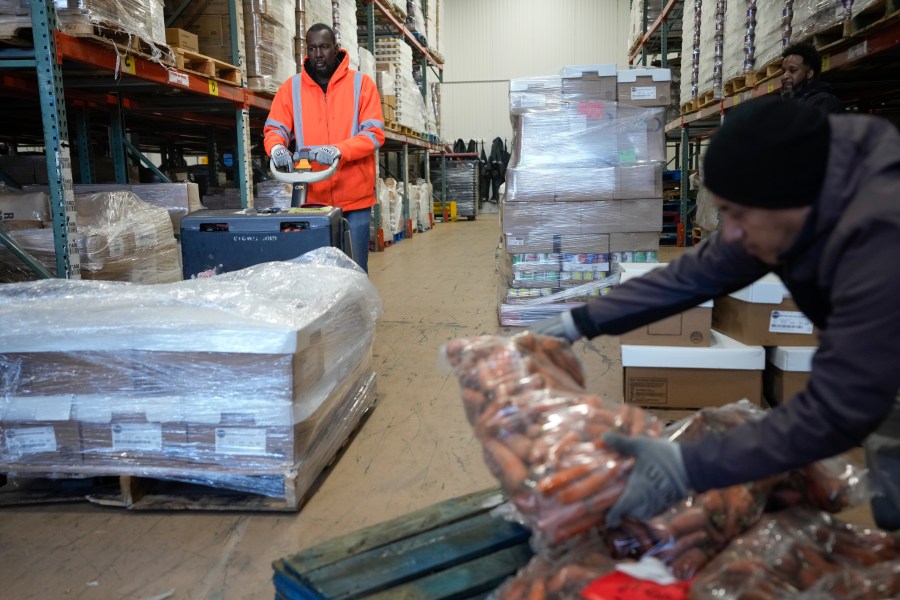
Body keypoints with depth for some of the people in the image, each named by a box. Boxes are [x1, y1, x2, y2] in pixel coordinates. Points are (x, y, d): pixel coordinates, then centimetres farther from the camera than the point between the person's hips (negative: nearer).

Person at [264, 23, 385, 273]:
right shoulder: (291, 88, 8)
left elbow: (374, 133, -8)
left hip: (354, 197, -2)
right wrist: (277, 148, -21)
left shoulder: (361, 83, 2)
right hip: (311, 197, 2)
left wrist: (338, 150, -25)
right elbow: (274, 129, 3)